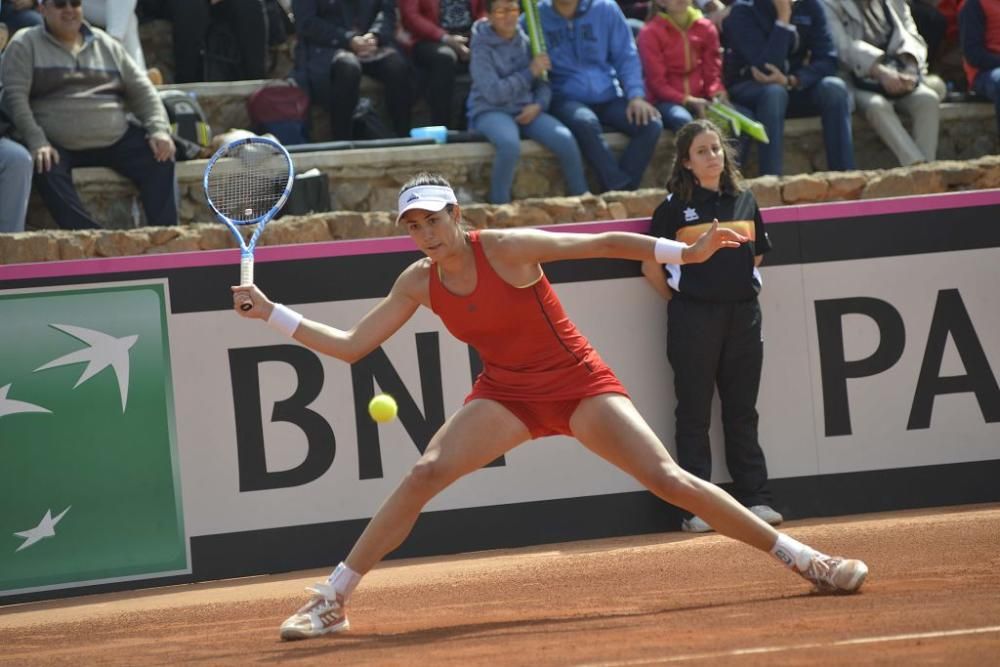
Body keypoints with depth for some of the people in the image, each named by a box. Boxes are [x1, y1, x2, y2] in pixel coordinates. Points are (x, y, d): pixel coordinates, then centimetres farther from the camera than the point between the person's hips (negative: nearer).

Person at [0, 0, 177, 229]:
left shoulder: (106, 45, 16)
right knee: (48, 171, -35)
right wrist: (37, 142, -22)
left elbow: (141, 91, 16)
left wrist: (159, 130, -3)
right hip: (56, 145, -3)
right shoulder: (25, 45, 4)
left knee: (160, 159, -18)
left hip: (116, 140, 3)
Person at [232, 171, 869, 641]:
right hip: (506, 394, 3)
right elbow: (351, 346, 2)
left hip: (578, 383, -3)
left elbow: (607, 243, -16)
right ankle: (331, 600, -12)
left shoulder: (507, 248, -18)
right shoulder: (418, 283, -4)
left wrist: (685, 252, -24)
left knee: (667, 478, -16)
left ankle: (802, 557, -5)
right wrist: (272, 312, -7)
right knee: (424, 473, -18)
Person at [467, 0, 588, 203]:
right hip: (490, 112, -4)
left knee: (565, 139, -21)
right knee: (510, 144, -38)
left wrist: (538, 105, -10)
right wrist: (530, 72, -14)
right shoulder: (482, 48, -7)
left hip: (525, 110, 4)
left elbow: (543, 84, 11)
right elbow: (493, 93, -16)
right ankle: (499, 206, -24)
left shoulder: (526, 42, 6)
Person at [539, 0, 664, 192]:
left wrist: (636, 96, -8)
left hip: (608, 97, 3)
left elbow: (627, 56, 7)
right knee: (585, 122, -37)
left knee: (651, 124, -22)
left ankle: (623, 192, -19)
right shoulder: (536, 17, -1)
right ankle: (619, 189, -31)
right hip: (566, 99, -3)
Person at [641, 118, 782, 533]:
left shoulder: (744, 202, 8)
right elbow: (651, 265, 0)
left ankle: (755, 499, 14)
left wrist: (735, 284, 12)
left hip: (743, 314, 4)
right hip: (694, 319, -4)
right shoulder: (675, 207, -3)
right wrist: (680, 300, 2)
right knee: (694, 414, 1)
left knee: (742, 412, 10)